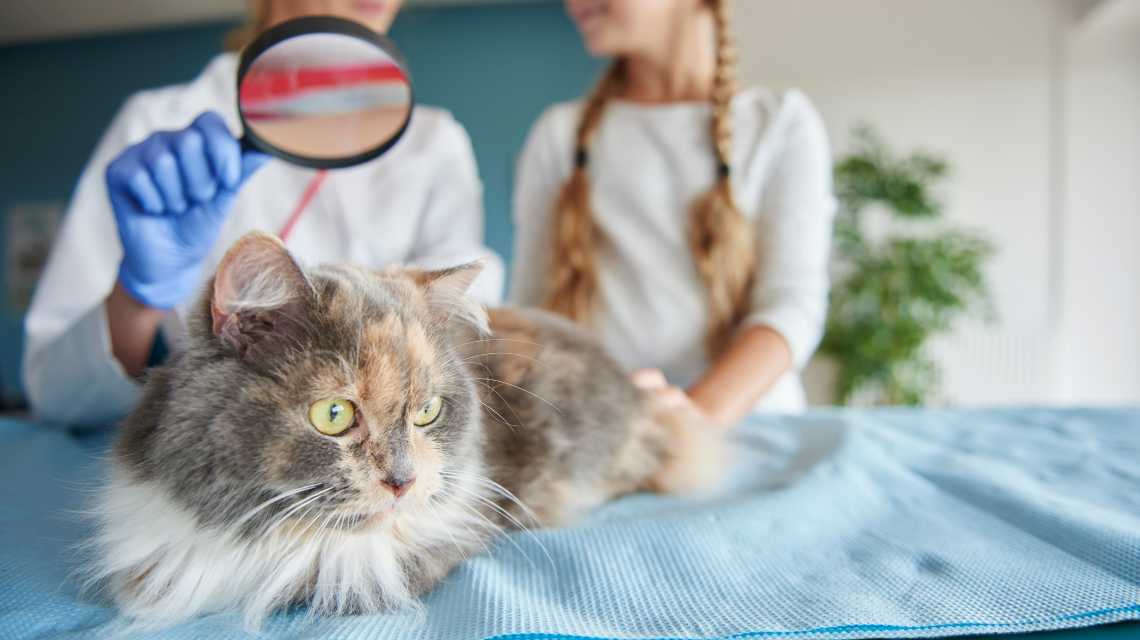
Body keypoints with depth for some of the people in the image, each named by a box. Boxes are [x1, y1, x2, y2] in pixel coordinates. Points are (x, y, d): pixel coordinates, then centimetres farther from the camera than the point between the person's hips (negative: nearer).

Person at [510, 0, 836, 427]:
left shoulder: (783, 122, 7)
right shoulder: (558, 134, 13)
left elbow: (792, 302, -4)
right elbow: (531, 304, 8)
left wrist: (700, 412, -22)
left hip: (744, 419, -1)